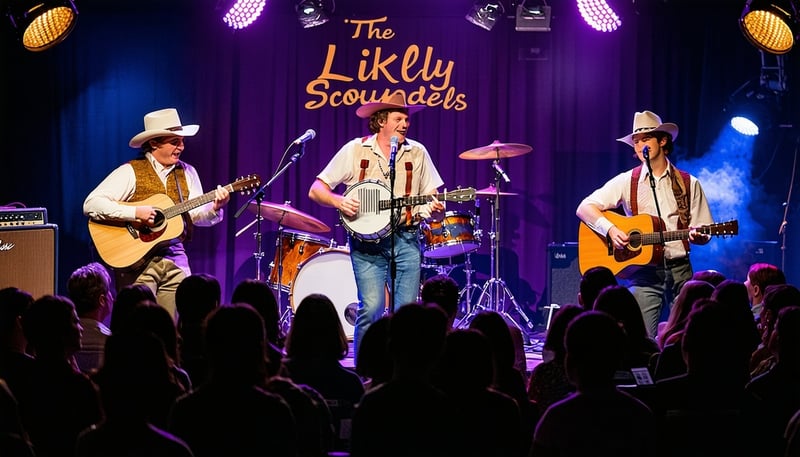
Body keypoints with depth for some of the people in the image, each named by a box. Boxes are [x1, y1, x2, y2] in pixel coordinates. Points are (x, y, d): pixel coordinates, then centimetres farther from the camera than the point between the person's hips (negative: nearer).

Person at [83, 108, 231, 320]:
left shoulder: (187, 173, 10)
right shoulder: (130, 172, -6)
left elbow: (196, 214, 5)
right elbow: (91, 204, -14)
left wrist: (214, 207, -16)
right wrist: (135, 213, -23)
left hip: (174, 258, 4)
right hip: (136, 260, -4)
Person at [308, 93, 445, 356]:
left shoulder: (417, 153, 10)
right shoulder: (356, 150, 3)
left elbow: (431, 201, 13)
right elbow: (316, 190, 3)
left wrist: (434, 211, -11)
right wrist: (338, 201, -17)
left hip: (406, 239, 2)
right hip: (366, 239, -2)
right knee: (371, 308, -13)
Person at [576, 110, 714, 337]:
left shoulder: (689, 184, 9)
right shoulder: (627, 181, 6)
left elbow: (704, 233, 11)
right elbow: (584, 208, -1)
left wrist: (697, 235, -12)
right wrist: (611, 230, -17)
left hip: (680, 270, 1)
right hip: (644, 272, -1)